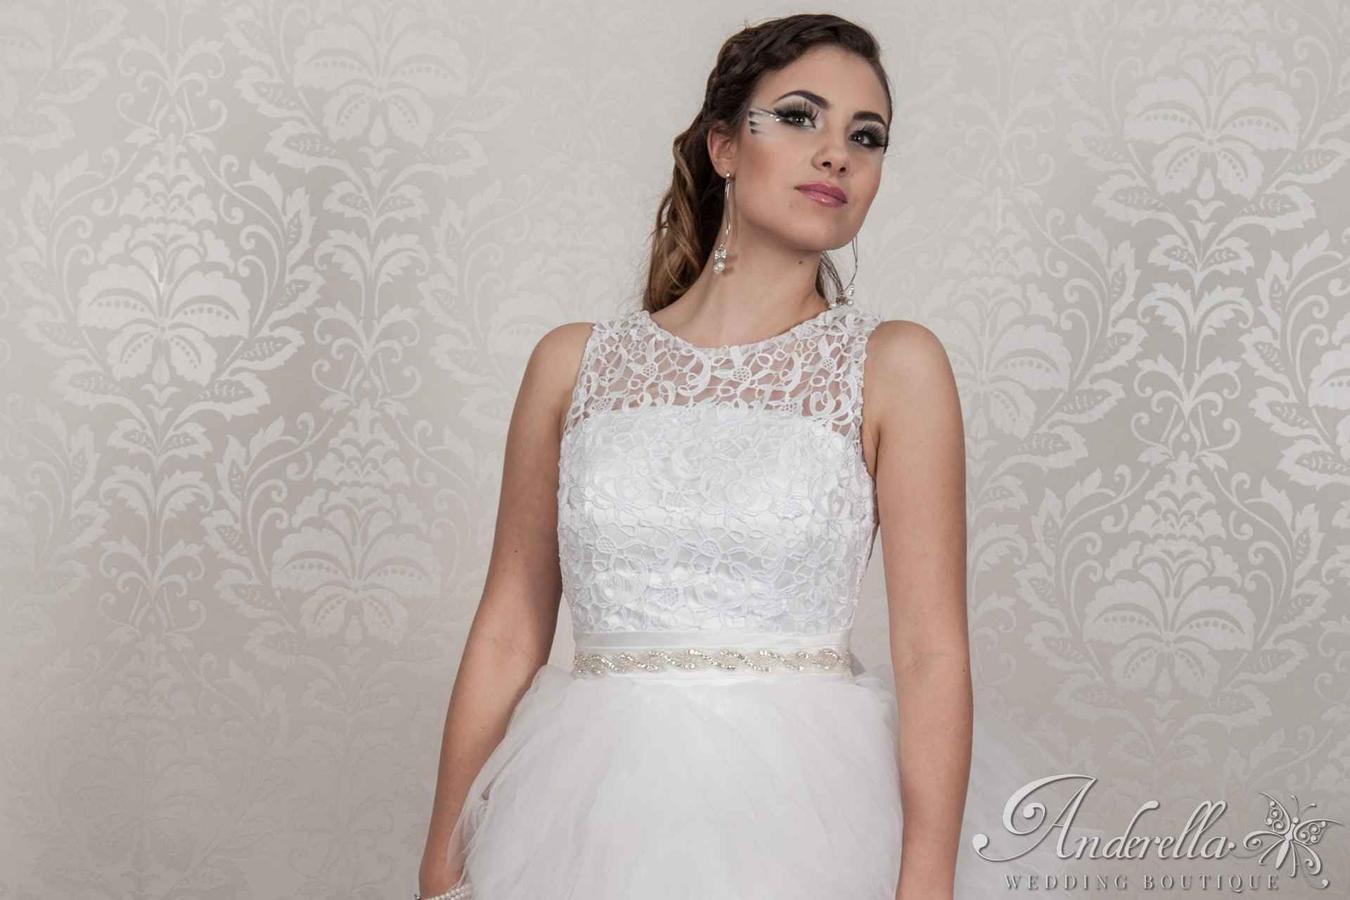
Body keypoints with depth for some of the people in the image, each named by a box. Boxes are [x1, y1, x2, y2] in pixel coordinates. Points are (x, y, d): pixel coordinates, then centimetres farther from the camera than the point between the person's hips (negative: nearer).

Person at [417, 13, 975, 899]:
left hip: (793, 802, -2)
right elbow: (509, 632, 7)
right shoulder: (575, 361, 6)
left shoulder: (893, 365, 0)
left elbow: (932, 653, -6)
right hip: (588, 804, 2)